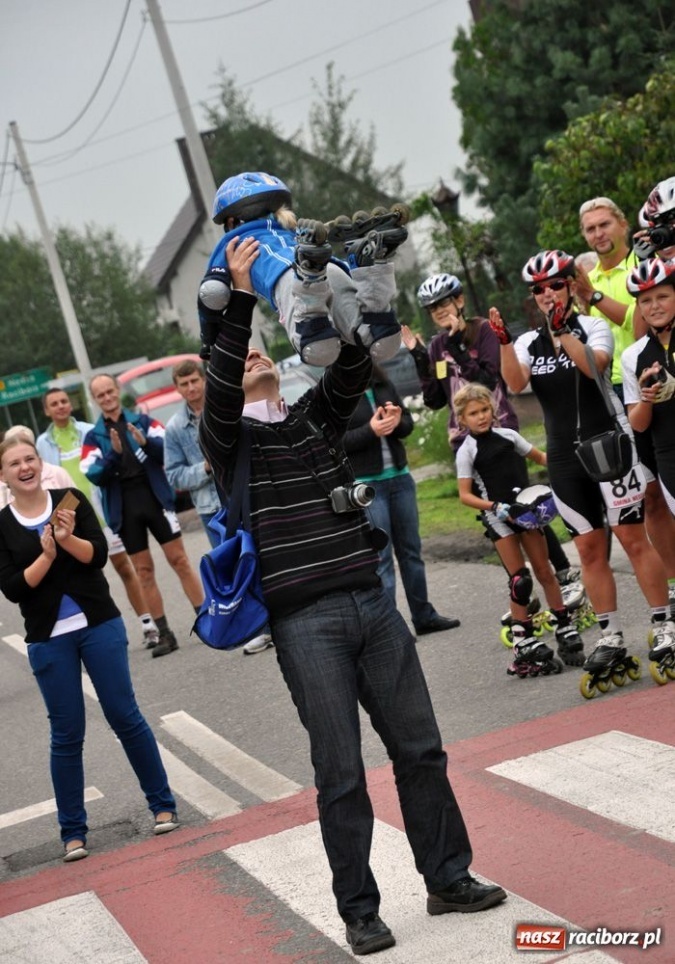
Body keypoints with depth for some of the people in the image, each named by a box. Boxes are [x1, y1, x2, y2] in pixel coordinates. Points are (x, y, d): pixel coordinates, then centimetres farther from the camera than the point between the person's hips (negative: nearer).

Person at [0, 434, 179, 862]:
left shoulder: (71, 500, 0)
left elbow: (99, 554, -8)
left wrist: (69, 540, -26)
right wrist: (46, 556, -21)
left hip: (100, 626, 0)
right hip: (49, 640, 0)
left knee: (126, 716, 4)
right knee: (67, 736, 4)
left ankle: (163, 805, 16)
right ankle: (73, 832, 12)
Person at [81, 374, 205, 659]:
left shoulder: (142, 421, 6)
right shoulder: (93, 436, 6)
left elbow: (167, 449, -7)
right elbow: (94, 476, -6)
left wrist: (146, 443, -27)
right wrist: (114, 454, -22)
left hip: (154, 496, -1)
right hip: (123, 506, 1)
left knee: (180, 560, 0)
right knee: (143, 571, 5)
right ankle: (165, 634, 10)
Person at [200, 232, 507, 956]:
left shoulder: (316, 416, 16)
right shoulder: (227, 435, 5)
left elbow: (353, 368, 1)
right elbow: (218, 389, -15)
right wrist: (240, 297, -22)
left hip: (372, 604, 4)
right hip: (304, 620, -4)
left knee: (420, 750, 9)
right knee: (341, 775, 0)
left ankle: (448, 879, 23)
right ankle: (359, 911, 11)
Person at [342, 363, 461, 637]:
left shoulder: (382, 384, 6)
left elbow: (408, 421, 12)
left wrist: (397, 422, -11)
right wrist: (370, 431, -25)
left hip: (400, 477, 6)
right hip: (365, 485, -6)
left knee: (411, 550, 14)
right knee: (381, 558, -5)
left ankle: (424, 615, 25)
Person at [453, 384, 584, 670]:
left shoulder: (507, 435, 6)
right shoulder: (467, 451, -4)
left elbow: (540, 456, 16)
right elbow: (465, 495, -6)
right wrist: (495, 507, -19)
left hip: (526, 509, 3)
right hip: (497, 516, -3)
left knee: (544, 571, 6)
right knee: (519, 579, -6)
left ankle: (565, 628, 16)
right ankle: (523, 641, 3)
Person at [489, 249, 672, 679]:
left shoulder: (594, 326, -1)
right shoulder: (530, 342, 9)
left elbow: (594, 365, -21)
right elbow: (515, 382, -9)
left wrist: (562, 331, -32)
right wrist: (504, 341, -24)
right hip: (565, 459, 4)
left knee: (634, 537, -5)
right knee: (590, 548, 6)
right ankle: (611, 638, 13)